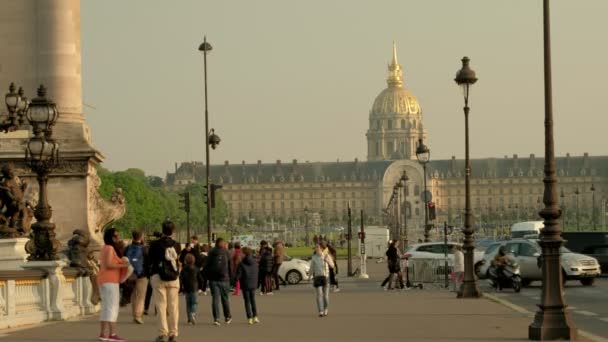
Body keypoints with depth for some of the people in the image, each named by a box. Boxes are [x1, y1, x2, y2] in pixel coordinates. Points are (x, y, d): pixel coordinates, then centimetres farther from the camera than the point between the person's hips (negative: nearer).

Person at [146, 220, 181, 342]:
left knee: (161, 306, -1)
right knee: (173, 306, 6)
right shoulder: (176, 245, 4)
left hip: (158, 277, -3)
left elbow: (150, 260, 2)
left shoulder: (155, 244, -6)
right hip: (174, 278, 3)